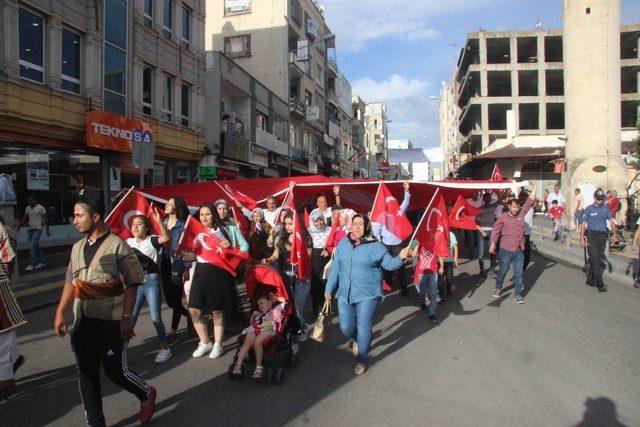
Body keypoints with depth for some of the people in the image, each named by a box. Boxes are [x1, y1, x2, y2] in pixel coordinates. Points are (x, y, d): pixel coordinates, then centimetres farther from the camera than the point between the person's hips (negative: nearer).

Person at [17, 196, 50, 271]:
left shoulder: (41, 208, -7)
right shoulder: (27, 208, 12)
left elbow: (45, 219, -7)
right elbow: (24, 218, 16)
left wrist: (47, 230, -8)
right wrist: (19, 226, 7)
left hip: (38, 229, -7)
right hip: (30, 229, 7)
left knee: (32, 246, -15)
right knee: (36, 247, 11)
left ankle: (31, 265, -14)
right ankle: (42, 262, 21)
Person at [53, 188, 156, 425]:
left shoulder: (117, 246, -12)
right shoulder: (77, 248, 8)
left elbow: (131, 285, -14)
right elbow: (70, 282, 16)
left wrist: (126, 318, -19)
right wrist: (60, 313, 11)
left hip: (111, 323, -6)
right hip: (83, 323, 7)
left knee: (115, 371, 2)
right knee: (86, 375, 11)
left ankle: (146, 394, 30)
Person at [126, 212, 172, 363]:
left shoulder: (152, 240, -6)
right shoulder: (128, 242, 7)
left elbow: (167, 237, -24)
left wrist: (159, 221, -34)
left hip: (151, 281, -4)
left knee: (155, 317, 1)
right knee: (131, 316, 12)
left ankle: (164, 348, 14)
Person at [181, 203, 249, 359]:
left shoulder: (226, 229, 1)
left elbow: (244, 246, 1)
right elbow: (194, 255, 11)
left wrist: (231, 247, -17)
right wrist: (182, 254, -8)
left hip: (219, 272, -3)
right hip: (201, 272, 4)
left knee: (217, 311, 3)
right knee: (194, 310, -1)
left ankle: (217, 345, 21)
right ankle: (205, 343, 19)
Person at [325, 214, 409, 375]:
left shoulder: (375, 245, -4)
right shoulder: (343, 243, 5)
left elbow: (389, 264, -2)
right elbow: (336, 267, 10)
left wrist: (400, 258, -22)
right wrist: (329, 288, 12)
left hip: (367, 294, -3)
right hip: (345, 293, 3)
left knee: (363, 328, 0)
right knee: (346, 327, 6)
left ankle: (361, 361, 20)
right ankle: (356, 341, 41)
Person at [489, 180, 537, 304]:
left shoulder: (521, 213, 2)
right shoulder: (503, 217, -7)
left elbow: (530, 201, 2)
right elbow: (496, 230, -2)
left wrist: (534, 186, -3)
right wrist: (493, 244, -6)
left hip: (519, 250, 3)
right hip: (506, 250, -3)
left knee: (518, 273, 4)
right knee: (503, 271, 12)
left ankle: (518, 295, 13)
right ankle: (498, 288, 34)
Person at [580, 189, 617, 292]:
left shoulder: (606, 208, 9)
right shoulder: (588, 209, -1)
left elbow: (611, 221, 11)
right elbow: (583, 224, -2)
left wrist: (614, 234, -1)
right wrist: (582, 239, -8)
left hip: (602, 236, 4)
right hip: (592, 235, -4)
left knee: (600, 259, 6)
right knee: (595, 259, -10)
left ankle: (592, 279, 17)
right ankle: (600, 283, -10)